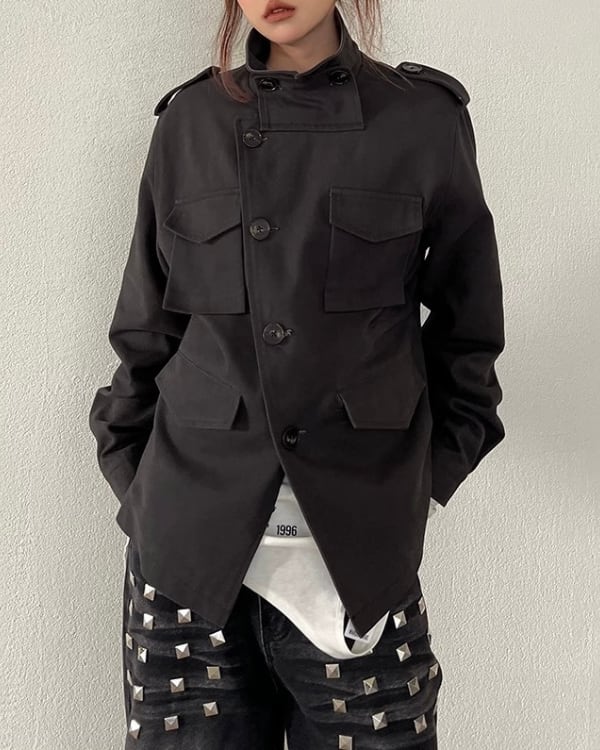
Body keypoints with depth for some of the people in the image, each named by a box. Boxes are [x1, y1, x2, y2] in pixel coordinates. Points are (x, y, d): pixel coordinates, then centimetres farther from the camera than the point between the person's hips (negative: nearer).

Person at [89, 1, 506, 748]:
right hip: (190, 540, 1)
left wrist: (427, 476, 4)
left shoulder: (424, 118, 1)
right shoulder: (189, 122, 4)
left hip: (358, 552, 0)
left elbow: (468, 328, 9)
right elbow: (146, 330, 10)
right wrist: (136, 482, 5)